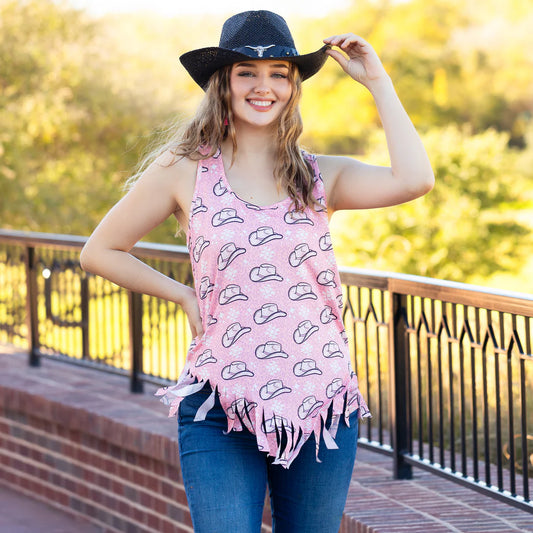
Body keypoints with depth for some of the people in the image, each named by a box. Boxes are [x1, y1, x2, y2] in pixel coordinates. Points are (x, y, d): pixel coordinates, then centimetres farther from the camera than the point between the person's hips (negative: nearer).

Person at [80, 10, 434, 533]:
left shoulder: (321, 176, 7)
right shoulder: (185, 171, 2)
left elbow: (414, 180, -11)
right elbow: (100, 251, 11)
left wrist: (376, 80, -5)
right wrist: (185, 296, 5)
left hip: (322, 408, 2)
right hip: (222, 413, -2)